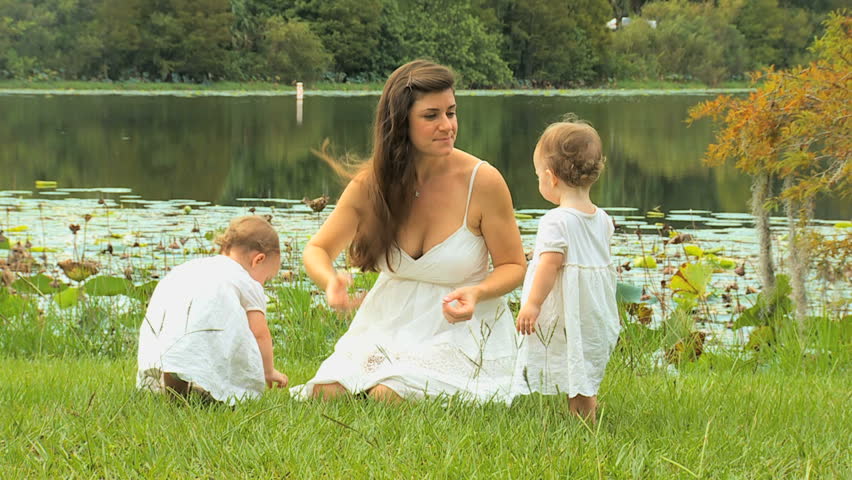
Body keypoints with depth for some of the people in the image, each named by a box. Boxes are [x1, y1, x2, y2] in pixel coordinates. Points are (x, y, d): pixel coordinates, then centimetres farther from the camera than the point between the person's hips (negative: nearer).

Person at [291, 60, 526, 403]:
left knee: (389, 396, -25)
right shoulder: (371, 184, -6)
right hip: (390, 322, 3)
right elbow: (317, 250, 4)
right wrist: (331, 281, -21)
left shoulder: (482, 182, -14)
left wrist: (477, 293, -25)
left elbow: (513, 266, -3)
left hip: (461, 329, -3)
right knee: (327, 393, -19)